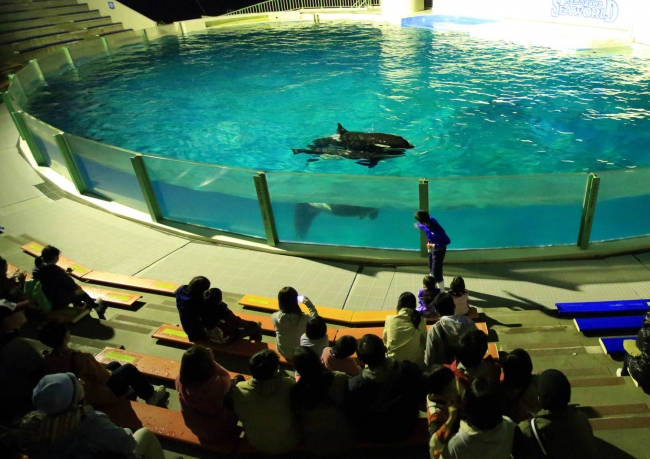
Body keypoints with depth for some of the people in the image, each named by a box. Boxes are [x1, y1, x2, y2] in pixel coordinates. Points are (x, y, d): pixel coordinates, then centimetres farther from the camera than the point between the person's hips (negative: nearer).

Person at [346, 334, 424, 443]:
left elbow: (352, 417, -15)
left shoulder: (354, 384, -34)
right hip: (403, 430, 1)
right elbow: (421, 397, -9)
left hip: (370, 436, -1)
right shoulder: (410, 370, -30)